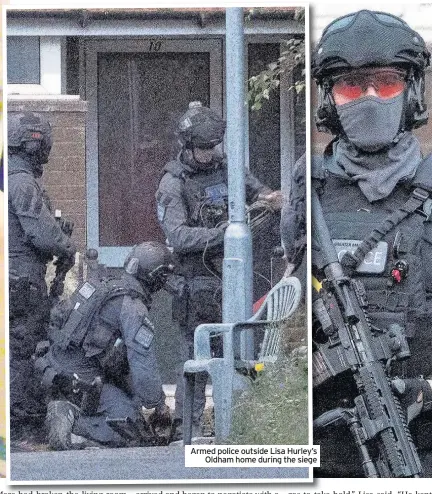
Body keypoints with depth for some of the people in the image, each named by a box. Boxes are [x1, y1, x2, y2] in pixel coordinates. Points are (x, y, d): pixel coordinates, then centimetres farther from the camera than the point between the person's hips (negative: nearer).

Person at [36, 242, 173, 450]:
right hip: (82, 383, -9)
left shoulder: (101, 285, 13)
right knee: (137, 434, -8)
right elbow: (144, 364, -16)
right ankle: (73, 418, -19)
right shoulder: (134, 308, -14)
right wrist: (159, 405, 0)